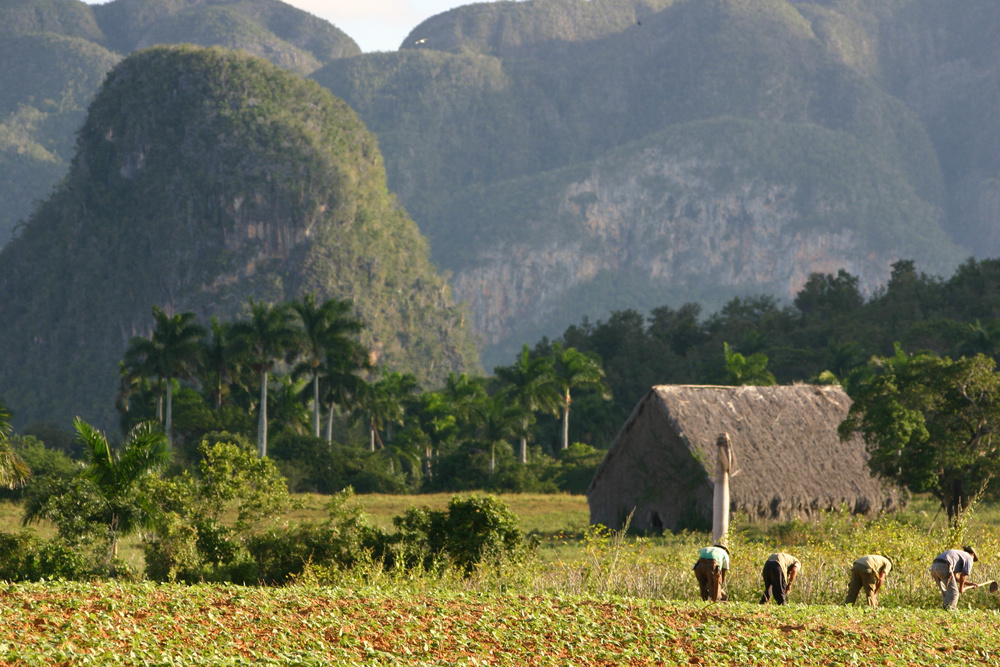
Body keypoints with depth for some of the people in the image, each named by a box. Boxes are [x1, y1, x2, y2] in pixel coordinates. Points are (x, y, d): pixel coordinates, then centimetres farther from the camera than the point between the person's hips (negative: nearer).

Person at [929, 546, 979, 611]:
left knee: (946, 592, 20)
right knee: (953, 593, -2)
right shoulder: (969, 558, 14)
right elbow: (963, 575, 9)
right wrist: (961, 588, 24)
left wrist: (970, 583, 42)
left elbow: (956, 577, 40)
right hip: (944, 567, -8)